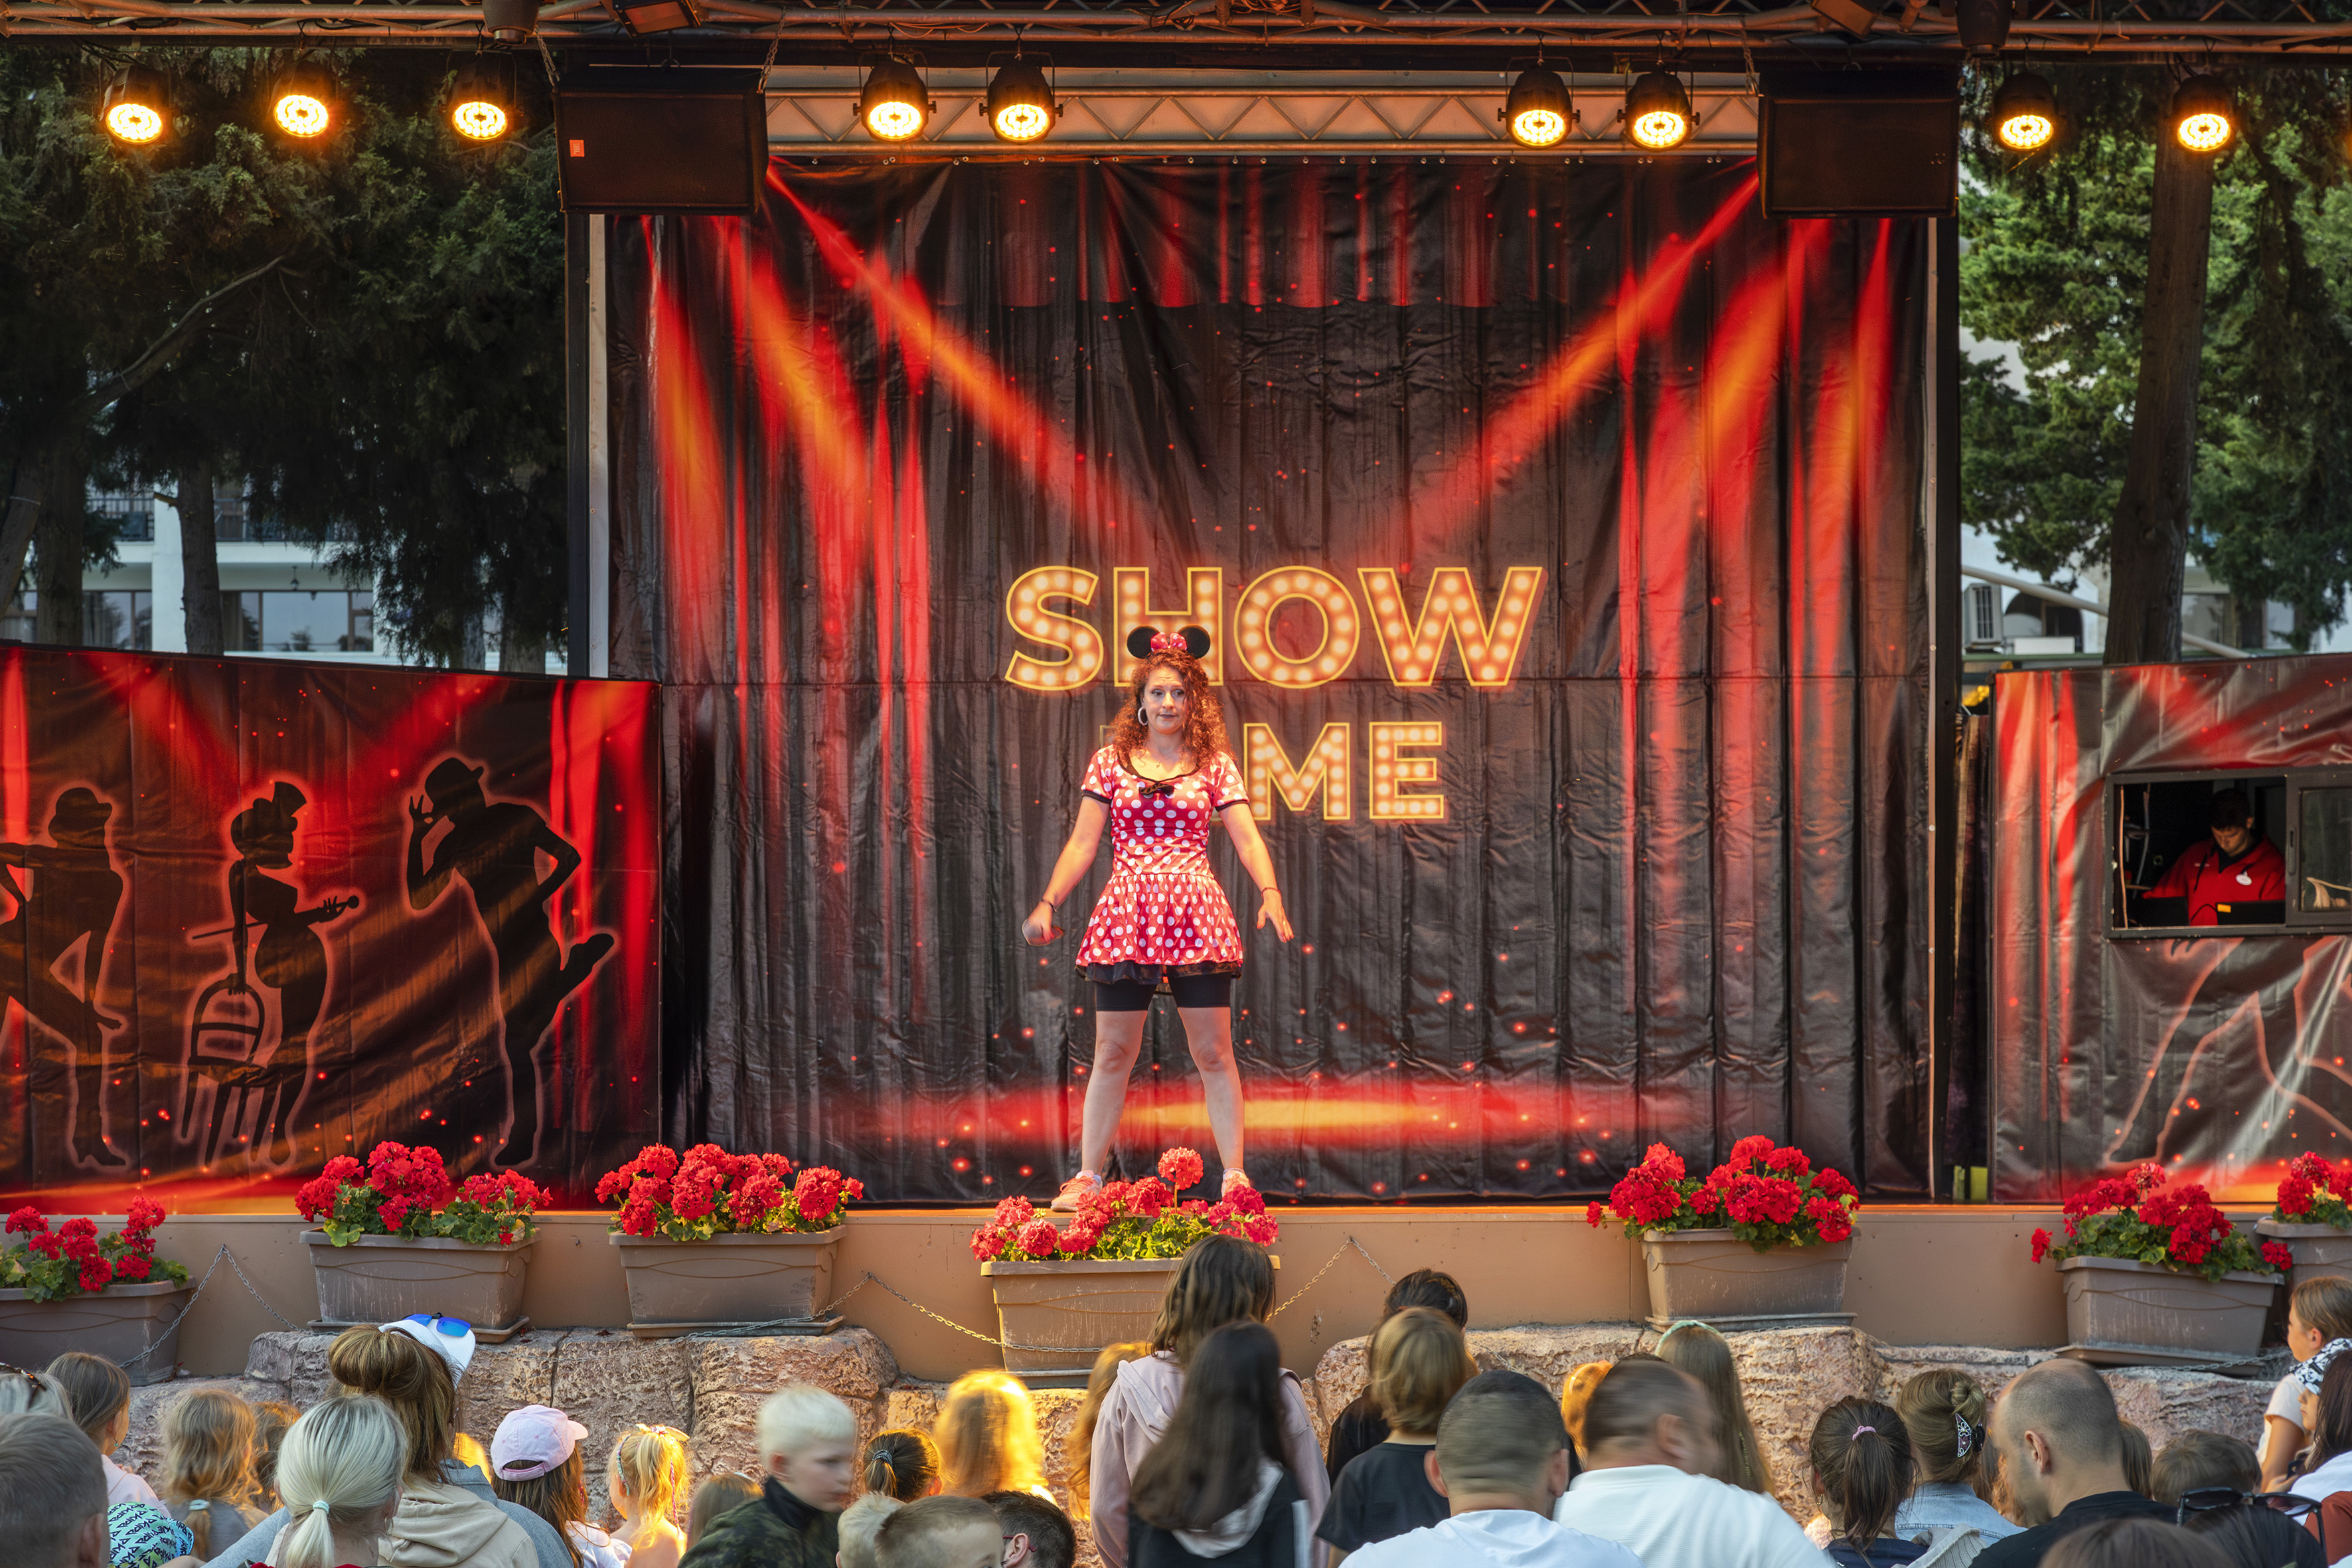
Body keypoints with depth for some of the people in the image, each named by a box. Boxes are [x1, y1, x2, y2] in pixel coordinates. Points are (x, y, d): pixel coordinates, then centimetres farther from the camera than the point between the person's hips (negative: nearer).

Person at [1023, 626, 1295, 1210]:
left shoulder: (1216, 766, 7)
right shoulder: (1110, 763, 8)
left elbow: (1247, 839, -1)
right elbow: (1081, 845, 8)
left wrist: (1270, 892, -18)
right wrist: (1048, 903, -2)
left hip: (1195, 918, 0)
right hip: (1125, 917, 0)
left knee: (1214, 1052, 0)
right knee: (1112, 1052, 3)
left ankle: (1234, 1175, 5)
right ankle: (1088, 1175, 11)